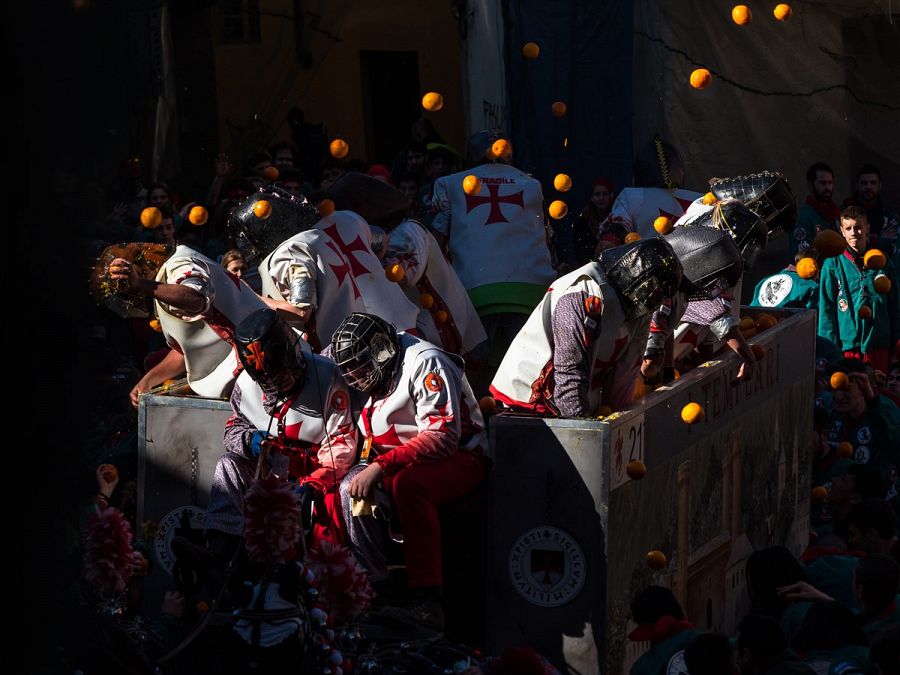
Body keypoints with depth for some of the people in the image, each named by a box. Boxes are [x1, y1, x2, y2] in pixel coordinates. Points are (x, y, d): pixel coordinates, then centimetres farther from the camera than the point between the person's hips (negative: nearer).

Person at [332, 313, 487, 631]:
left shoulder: (425, 363, -17)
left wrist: (381, 465, -30)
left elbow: (442, 437, -27)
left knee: (408, 483, -38)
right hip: (406, 465, 8)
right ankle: (374, 589, -20)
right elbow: (372, 441, 20)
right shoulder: (378, 376, 12)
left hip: (459, 458, -8)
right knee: (352, 488, -18)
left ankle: (427, 602, -41)